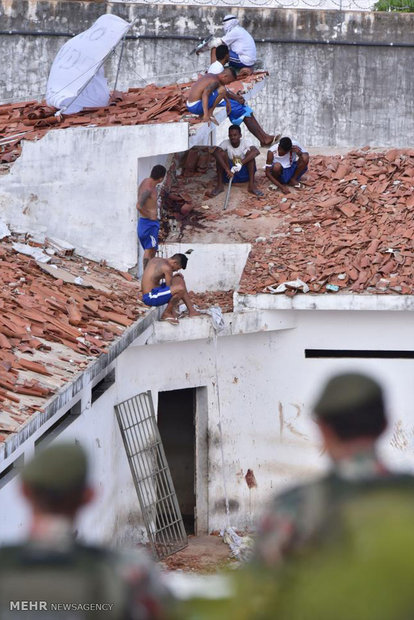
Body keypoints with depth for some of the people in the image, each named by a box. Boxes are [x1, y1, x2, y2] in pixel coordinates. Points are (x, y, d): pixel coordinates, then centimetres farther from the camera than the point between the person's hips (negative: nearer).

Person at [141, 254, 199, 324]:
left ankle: (191, 310, 14)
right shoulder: (167, 268, -15)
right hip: (151, 297, -10)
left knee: (179, 278, 15)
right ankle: (166, 314, -6)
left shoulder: (155, 260, 12)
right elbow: (169, 289, -12)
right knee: (180, 288, -27)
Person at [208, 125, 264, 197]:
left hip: (244, 174, 0)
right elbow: (215, 152, -31)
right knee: (221, 153, -21)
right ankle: (219, 184, -19)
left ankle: (251, 185, -25)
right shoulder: (226, 143, -10)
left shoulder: (245, 142, -11)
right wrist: (227, 169, -43)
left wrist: (240, 163, -43)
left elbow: (257, 152, -31)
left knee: (250, 153, -21)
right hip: (229, 173, 0)